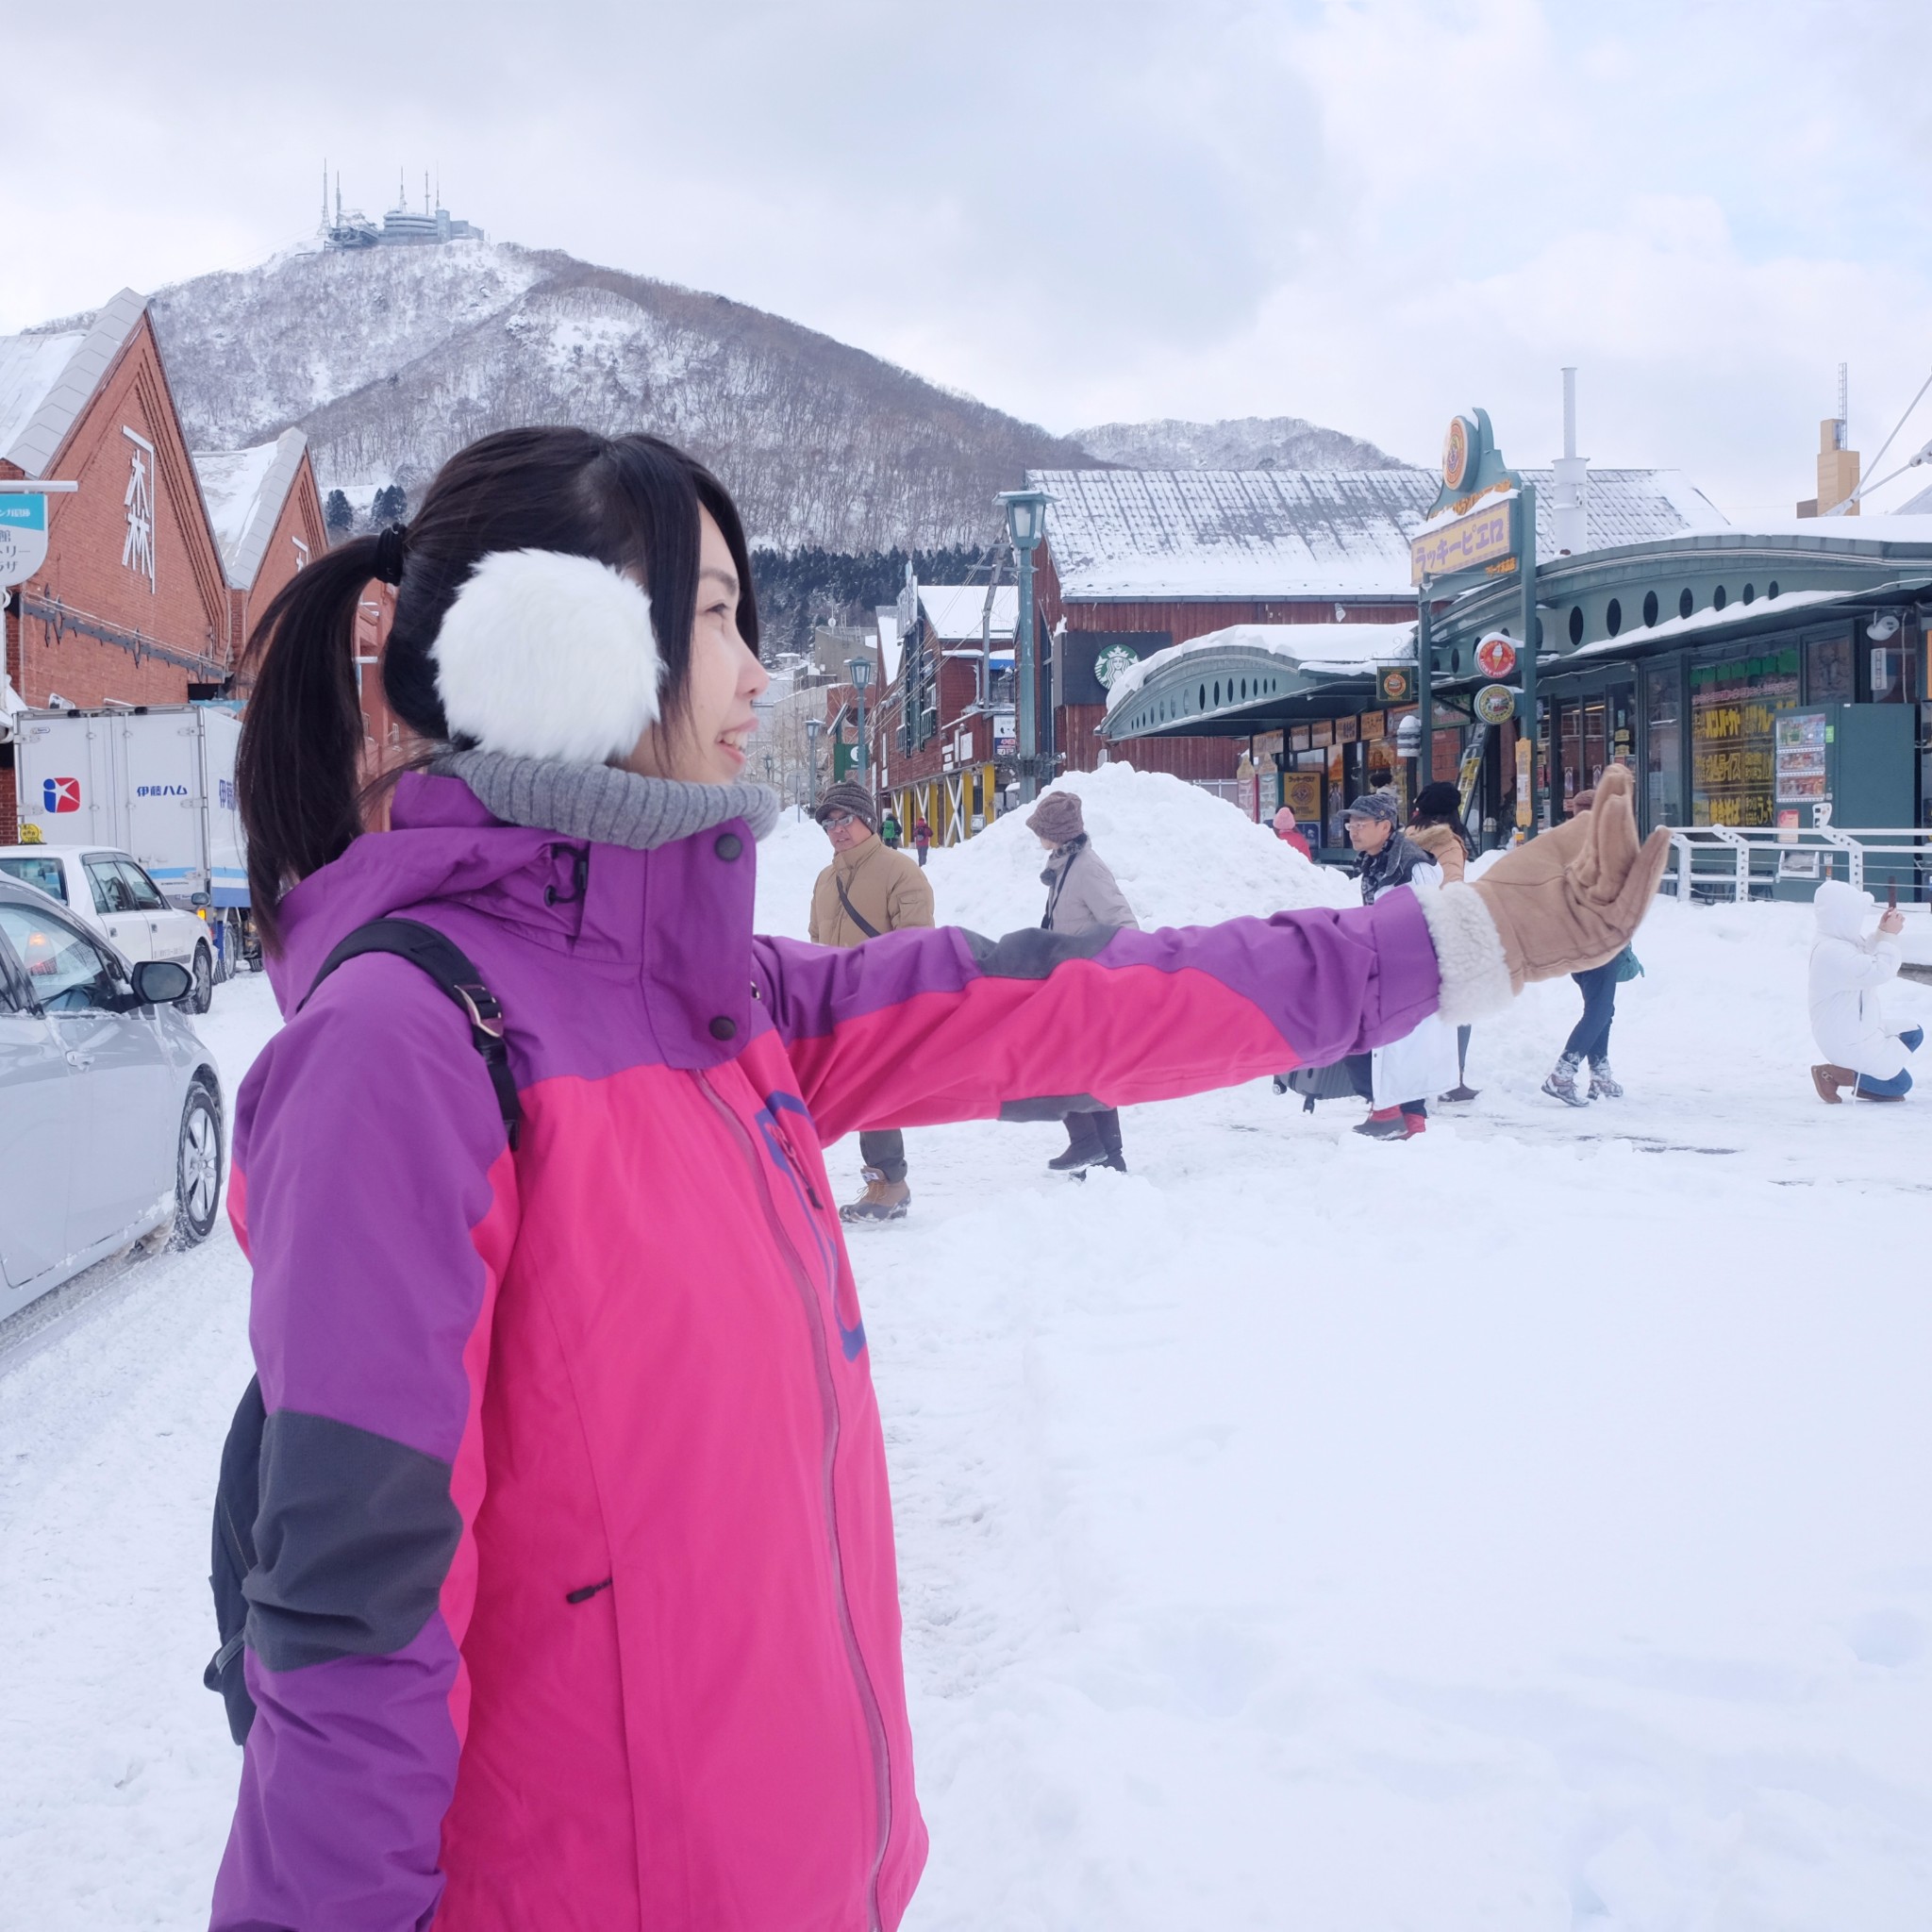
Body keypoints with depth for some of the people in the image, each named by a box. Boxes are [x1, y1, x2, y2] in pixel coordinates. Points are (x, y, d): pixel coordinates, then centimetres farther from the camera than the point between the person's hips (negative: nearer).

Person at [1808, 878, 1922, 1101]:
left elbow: (1867, 959, 21)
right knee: (1901, 1083, -2)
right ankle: (1832, 1074, -5)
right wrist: (1889, 935, -20)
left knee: (1914, 1034, 21)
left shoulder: (1837, 942, 6)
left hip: (1858, 1030, 11)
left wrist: (1881, 933, 4)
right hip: (1848, 1042, -11)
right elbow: (1879, 971, -31)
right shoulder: (1833, 953, -30)